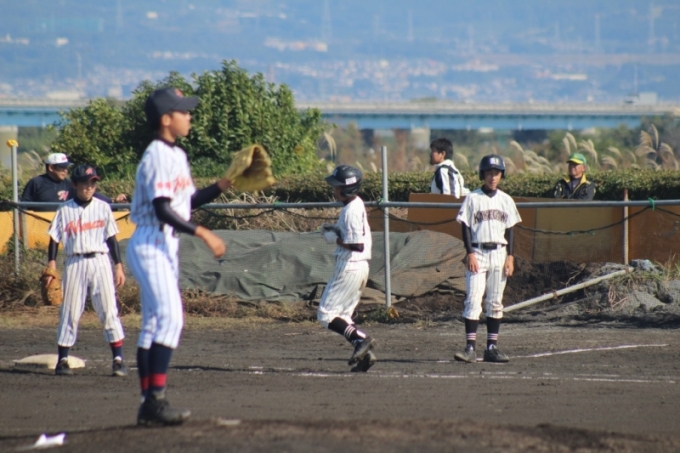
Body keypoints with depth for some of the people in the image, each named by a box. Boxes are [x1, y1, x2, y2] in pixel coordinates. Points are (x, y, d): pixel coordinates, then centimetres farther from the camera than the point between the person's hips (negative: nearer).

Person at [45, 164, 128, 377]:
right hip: (74, 263, 0)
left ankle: (118, 359, -3)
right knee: (70, 312, 2)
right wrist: (51, 265, -7)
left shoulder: (103, 208, 6)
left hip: (100, 261, 0)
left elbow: (111, 238, 8)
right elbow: (55, 238, 4)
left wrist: (118, 266, 4)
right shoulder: (65, 210, 4)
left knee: (109, 310, -4)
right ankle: (62, 359, 9)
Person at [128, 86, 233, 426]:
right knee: (169, 318, -17)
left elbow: (187, 202, 20)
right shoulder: (157, 156, -15)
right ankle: (155, 399, -20)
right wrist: (202, 233, -25)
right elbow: (163, 210, -23)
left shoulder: (177, 156, 15)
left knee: (154, 324, 9)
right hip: (151, 244, -10)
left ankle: (149, 404, 10)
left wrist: (222, 186, 8)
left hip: (166, 246, 10)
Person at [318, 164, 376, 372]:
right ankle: (365, 353, 6)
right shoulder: (357, 205, 12)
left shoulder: (351, 211, -19)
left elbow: (358, 244, -25)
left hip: (349, 268, -10)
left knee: (325, 314, -5)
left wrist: (335, 239, -13)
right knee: (342, 316, 14)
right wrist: (336, 231, 9)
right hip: (360, 267, 10)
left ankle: (361, 339, -13)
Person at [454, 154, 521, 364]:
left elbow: (509, 229, 10)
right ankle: (470, 348, -14)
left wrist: (510, 256, 2)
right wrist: (470, 254, -11)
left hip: (499, 254, 3)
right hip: (478, 253, -3)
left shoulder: (506, 200, 9)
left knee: (495, 303, 6)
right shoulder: (473, 198, -1)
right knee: (473, 300, -10)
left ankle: (492, 347, 10)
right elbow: (466, 227, -2)